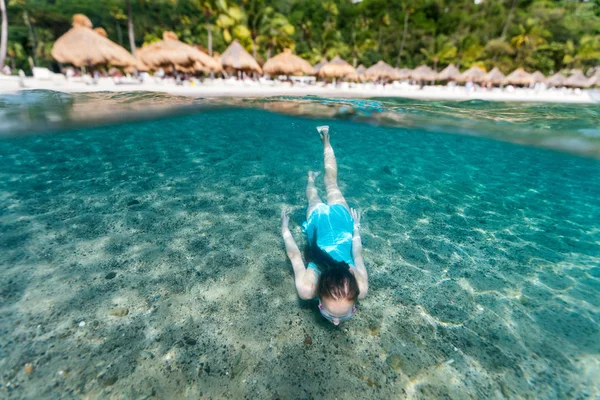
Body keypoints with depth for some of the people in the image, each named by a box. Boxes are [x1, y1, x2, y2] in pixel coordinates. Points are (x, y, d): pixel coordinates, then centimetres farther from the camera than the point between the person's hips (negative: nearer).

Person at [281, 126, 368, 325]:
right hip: (319, 220, -2)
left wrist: (356, 228, 5)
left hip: (341, 217, 2)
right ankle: (311, 178, 64)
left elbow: (357, 254, -13)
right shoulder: (307, 288, -34)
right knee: (314, 197, 35)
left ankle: (325, 139, 49)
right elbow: (294, 254, -19)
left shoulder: (360, 288, -30)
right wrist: (285, 228, -2)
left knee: (331, 182, 30)